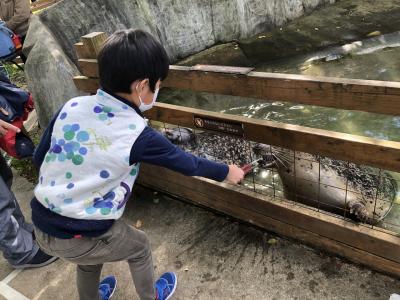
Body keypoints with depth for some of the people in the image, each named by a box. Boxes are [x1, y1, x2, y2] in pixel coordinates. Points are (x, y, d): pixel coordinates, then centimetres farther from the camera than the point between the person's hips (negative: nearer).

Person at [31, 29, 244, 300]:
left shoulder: (71, 107, -7)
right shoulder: (137, 134, -20)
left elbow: (40, 157, 4)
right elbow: (188, 164, -7)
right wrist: (226, 171, 10)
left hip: (42, 225, 5)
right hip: (80, 238, -5)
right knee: (139, 246, 23)